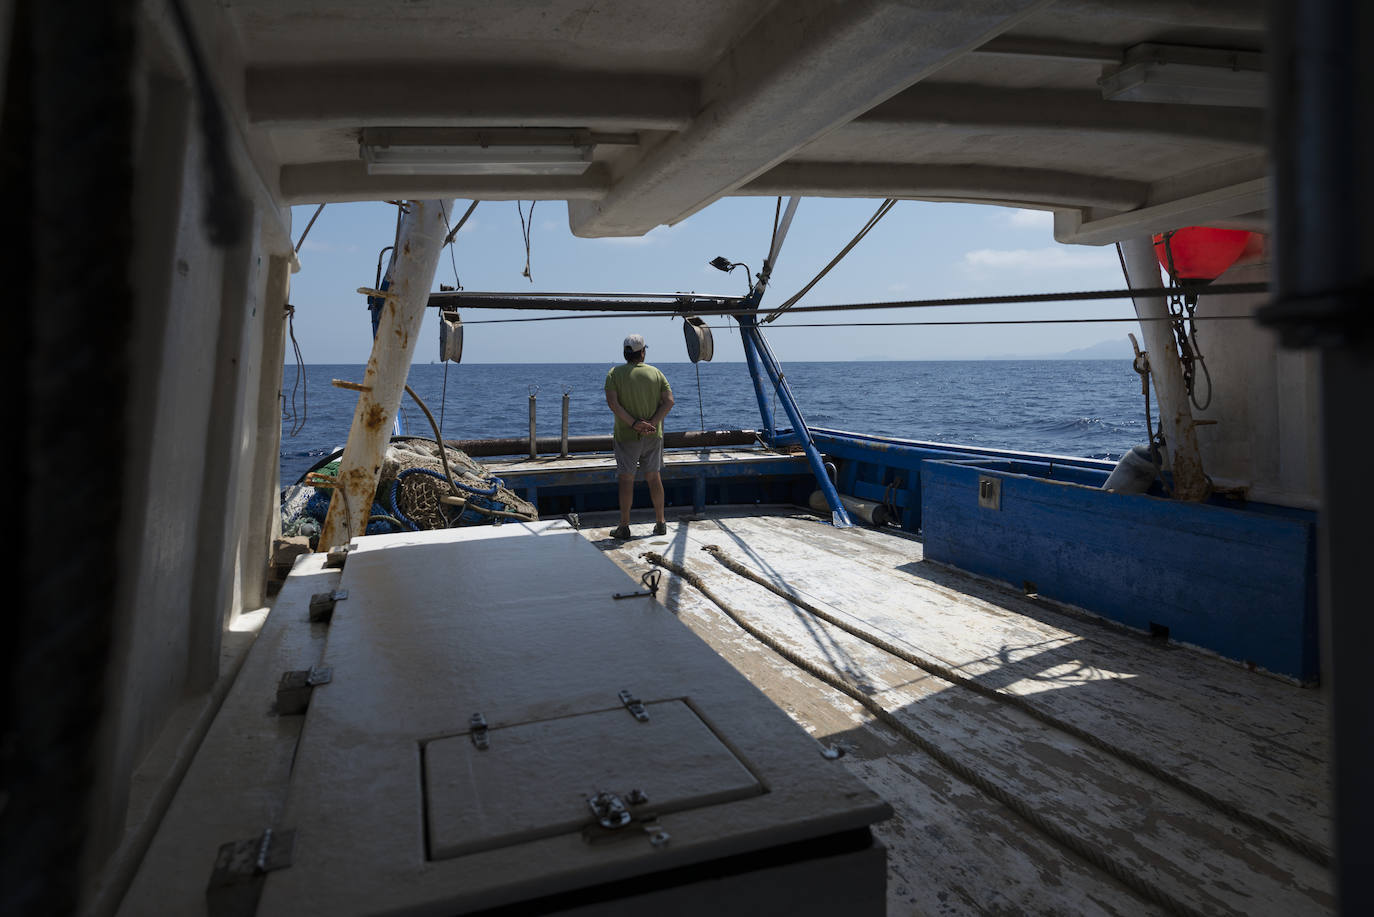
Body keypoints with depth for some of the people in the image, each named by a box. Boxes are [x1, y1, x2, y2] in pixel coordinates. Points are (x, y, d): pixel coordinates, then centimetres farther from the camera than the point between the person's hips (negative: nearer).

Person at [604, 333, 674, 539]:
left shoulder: (615, 374, -4)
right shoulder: (655, 373, 3)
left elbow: (612, 403, -15)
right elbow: (669, 401, -5)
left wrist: (634, 424, -17)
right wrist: (651, 423, -13)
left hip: (627, 436, -2)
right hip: (653, 436, 2)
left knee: (626, 480, 2)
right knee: (654, 477, 11)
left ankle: (624, 526, 5)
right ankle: (660, 523, 17)